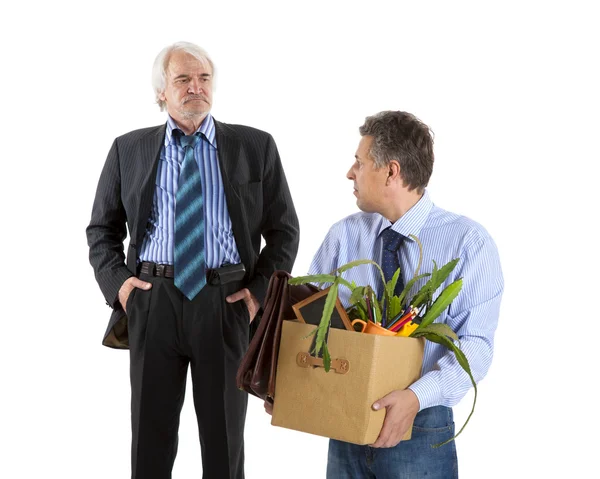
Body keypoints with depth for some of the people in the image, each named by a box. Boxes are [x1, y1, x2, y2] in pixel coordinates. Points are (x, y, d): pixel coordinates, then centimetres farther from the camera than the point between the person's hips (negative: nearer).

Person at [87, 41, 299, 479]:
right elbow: (102, 229, 14)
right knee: (151, 436, 11)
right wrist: (116, 279, -2)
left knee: (225, 439, 11)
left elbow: (284, 229, 7)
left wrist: (260, 290, -5)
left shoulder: (256, 147, 3)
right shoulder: (129, 149, 7)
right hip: (153, 301, 1)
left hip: (227, 305, -1)